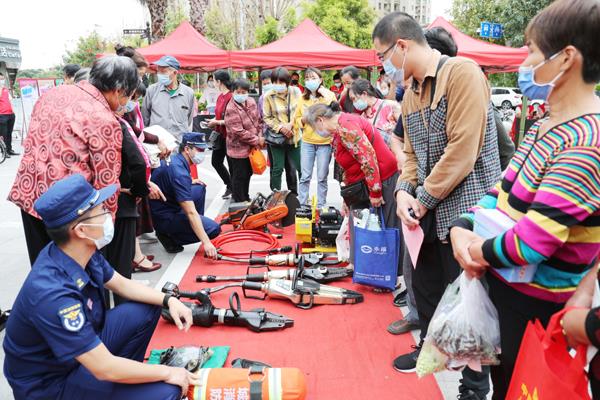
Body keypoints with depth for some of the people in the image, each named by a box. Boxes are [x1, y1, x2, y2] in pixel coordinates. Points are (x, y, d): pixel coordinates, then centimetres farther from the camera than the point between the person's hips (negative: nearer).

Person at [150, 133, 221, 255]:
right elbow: (190, 212, -32)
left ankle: (198, 224, 19)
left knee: (199, 188, 13)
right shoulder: (178, 171, -26)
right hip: (163, 218, -10)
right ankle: (169, 236, -6)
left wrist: (189, 183, 14)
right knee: (214, 229, -16)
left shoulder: (173, 158, 1)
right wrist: (206, 242, -34)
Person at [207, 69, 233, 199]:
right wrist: (212, 121, 1)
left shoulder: (231, 97, -18)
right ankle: (230, 186, 29)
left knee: (231, 164, 2)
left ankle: (232, 188, 16)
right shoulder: (220, 97, 10)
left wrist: (217, 122, -15)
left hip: (229, 135, -10)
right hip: (220, 135, 10)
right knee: (216, 161, 16)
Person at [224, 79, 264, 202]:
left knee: (248, 174, 21)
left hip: (252, 147, 8)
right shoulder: (231, 109, -21)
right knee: (239, 177, 4)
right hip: (239, 149, -7)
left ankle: (246, 199, 38)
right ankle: (239, 203, 18)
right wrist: (257, 141, -17)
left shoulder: (251, 102, 1)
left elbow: (258, 120, 11)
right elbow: (239, 132, -25)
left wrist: (260, 135, -4)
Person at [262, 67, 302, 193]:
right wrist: (280, 127, -17)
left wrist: (290, 124, -15)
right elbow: (267, 118, -5)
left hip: (294, 136, 2)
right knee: (277, 168, 4)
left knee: (301, 167, 9)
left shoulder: (295, 91, -4)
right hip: (276, 137, -2)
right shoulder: (268, 96, -9)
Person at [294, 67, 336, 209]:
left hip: (325, 142, -2)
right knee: (305, 176, 3)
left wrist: (326, 96, -18)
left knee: (322, 177, 5)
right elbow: (296, 120, 14)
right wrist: (304, 119, -8)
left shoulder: (329, 95, 0)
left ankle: (320, 206, 16)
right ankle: (301, 205, 13)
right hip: (307, 142, 2)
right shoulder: (302, 98, 8)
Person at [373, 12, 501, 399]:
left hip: (466, 211, -8)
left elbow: (462, 150, -21)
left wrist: (424, 199, -14)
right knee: (425, 284, 20)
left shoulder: (462, 73, -15)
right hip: (434, 212, 8)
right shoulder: (411, 92, 11)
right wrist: (404, 190, -5)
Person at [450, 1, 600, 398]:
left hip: (537, 305, -8)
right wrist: (462, 230, -10)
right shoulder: (545, 126, 6)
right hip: (501, 284, 8)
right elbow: (503, 189, 7)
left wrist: (478, 252, -13)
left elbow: (533, 240, -31)